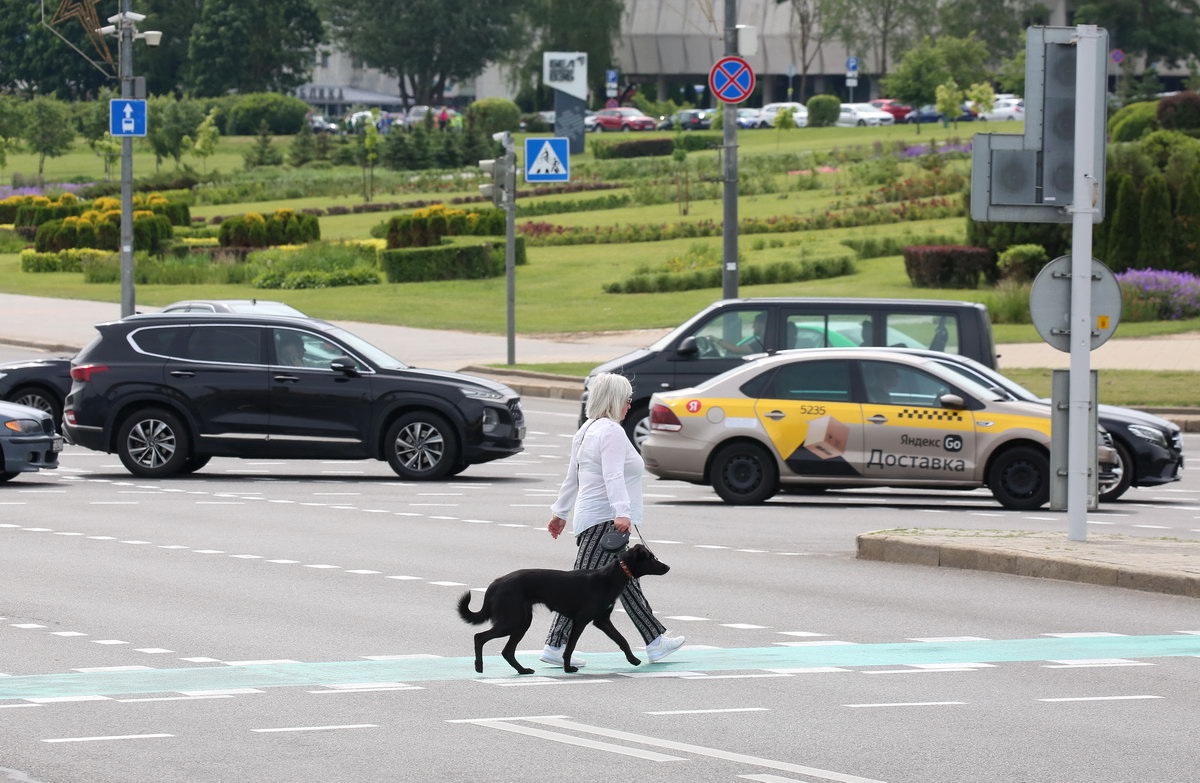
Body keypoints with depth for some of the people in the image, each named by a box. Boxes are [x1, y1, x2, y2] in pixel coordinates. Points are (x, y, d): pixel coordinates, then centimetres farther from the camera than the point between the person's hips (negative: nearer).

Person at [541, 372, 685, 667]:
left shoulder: (587, 430, 18)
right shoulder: (612, 432, -13)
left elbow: (572, 477, 24)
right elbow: (613, 476, -26)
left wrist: (560, 513, 30)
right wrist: (622, 513, -36)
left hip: (591, 519, 11)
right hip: (604, 520, -11)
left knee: (626, 583, 10)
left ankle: (655, 641, 12)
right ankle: (555, 646, -11)